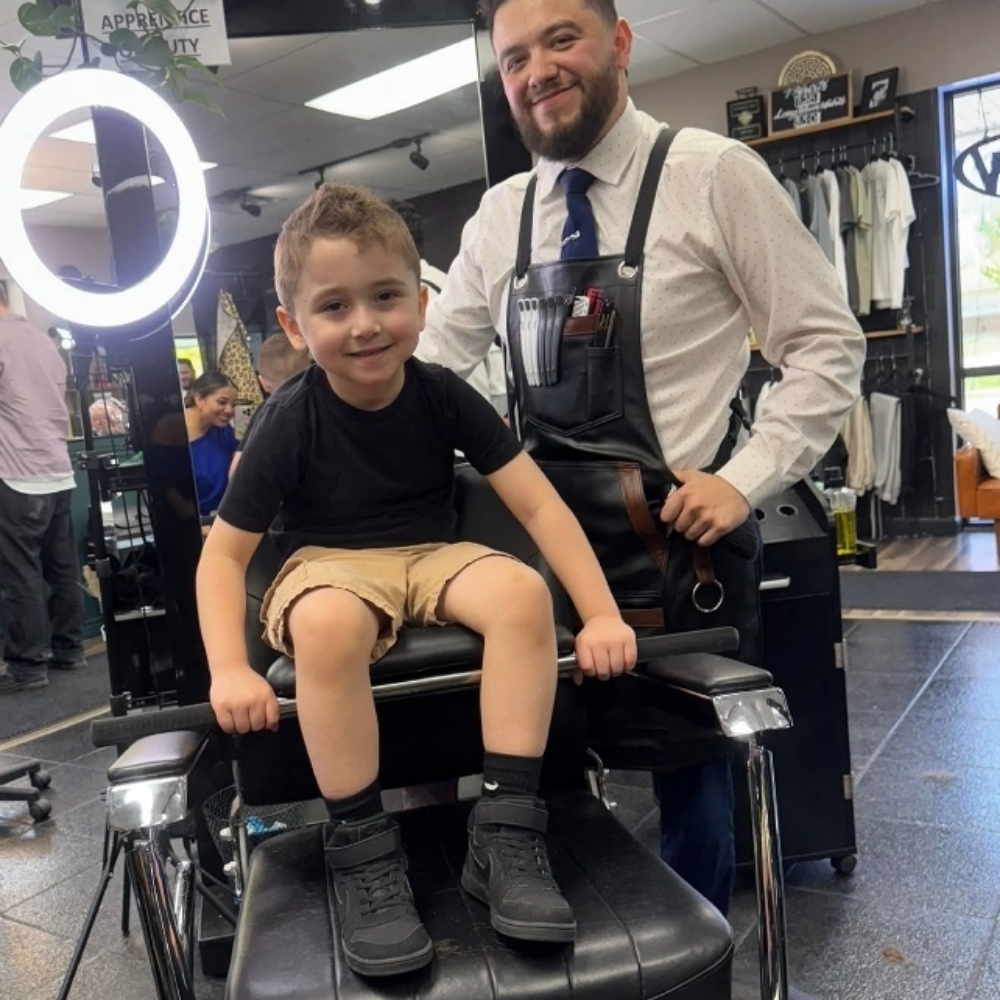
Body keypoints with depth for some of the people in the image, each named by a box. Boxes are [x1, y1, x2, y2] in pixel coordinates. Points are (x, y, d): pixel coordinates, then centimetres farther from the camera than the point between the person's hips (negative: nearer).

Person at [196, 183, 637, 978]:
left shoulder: (443, 396, -9)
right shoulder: (290, 422, -14)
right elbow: (224, 552, -10)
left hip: (432, 556, 3)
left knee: (522, 590, -30)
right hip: (329, 568, -2)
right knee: (328, 624, -39)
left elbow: (539, 504, -11)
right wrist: (230, 670, -25)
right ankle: (363, 852, -22)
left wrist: (601, 613, -21)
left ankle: (505, 830, -21)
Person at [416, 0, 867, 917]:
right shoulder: (499, 217, 8)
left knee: (691, 770, 13)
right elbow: (428, 363, 11)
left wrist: (744, 480, -15)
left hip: (679, 541, -4)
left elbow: (828, 345, -5)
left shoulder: (714, 174, -7)